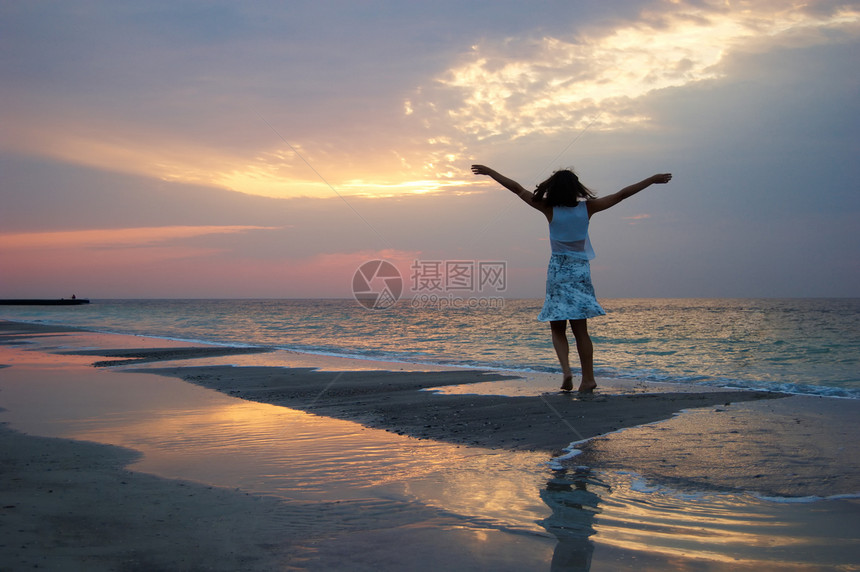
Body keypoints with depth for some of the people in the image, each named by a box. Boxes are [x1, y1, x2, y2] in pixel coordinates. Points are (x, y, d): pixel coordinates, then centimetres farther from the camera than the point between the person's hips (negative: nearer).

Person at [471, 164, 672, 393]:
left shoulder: (549, 209, -6)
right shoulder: (587, 207, -2)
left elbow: (517, 188, -2)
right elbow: (621, 195, 2)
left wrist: (489, 172, 5)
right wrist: (652, 180, 9)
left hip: (558, 270, -2)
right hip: (581, 270, 2)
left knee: (557, 329, 6)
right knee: (580, 329, 7)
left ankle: (566, 370, -15)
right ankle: (588, 378, 5)